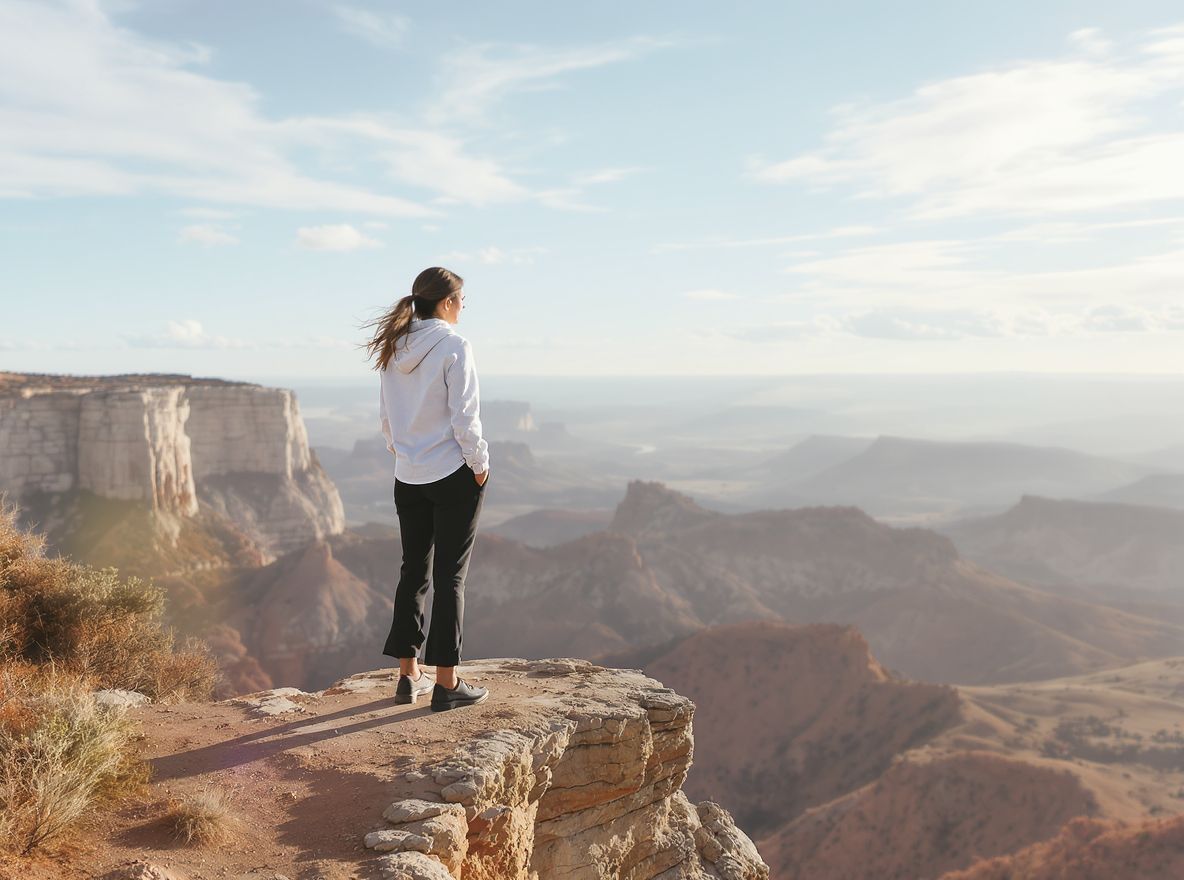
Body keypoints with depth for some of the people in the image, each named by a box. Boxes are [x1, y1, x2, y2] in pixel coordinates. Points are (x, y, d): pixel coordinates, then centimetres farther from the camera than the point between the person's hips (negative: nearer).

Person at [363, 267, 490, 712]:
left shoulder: (392, 349, 5)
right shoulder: (453, 346, -14)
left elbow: (385, 417, 10)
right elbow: (464, 417, -15)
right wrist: (479, 464, -4)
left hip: (408, 477, 6)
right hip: (453, 474, -6)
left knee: (413, 570, 14)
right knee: (450, 575, 0)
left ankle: (409, 674, 20)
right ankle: (447, 682, 6)